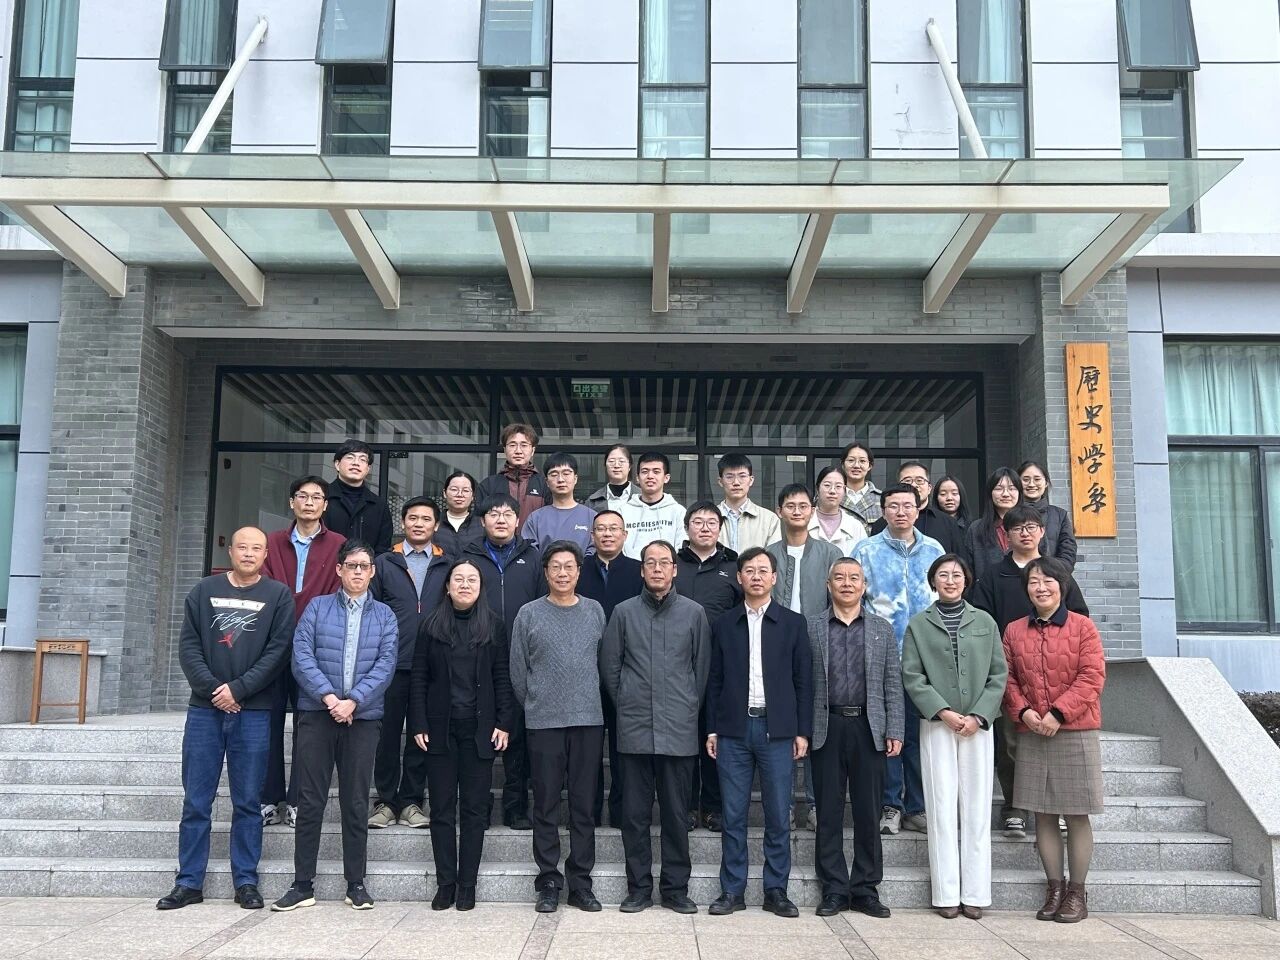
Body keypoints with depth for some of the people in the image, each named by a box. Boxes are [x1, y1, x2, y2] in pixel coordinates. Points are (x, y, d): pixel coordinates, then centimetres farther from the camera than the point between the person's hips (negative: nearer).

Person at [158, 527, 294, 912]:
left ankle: (246, 882, 11)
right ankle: (189, 883, 13)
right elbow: (188, 646, 4)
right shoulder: (204, 591, 9)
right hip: (204, 708, 2)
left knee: (247, 801, 3)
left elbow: (278, 650, -4)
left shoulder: (278, 595, 3)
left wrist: (238, 688, -12)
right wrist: (212, 688, -9)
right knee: (196, 801, 5)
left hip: (253, 711, -2)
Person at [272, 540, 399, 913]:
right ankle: (303, 885, 10)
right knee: (310, 801, 2)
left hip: (362, 717, 1)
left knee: (356, 803, 5)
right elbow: (301, 655, -4)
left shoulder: (384, 615, 9)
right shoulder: (317, 608, 7)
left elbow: (385, 664, -2)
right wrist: (328, 696, -15)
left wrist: (353, 700, -14)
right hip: (317, 714, 0)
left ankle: (356, 884, 14)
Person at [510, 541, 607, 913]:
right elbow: (518, 671, 6)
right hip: (543, 723, -1)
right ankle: (549, 882, 13)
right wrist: (534, 705, 9)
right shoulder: (529, 614, 2)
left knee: (584, 805, 5)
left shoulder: (595, 612, 8)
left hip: (588, 721, 2)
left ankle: (580, 883, 14)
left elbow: (603, 662, 13)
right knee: (546, 805, 3)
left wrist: (588, 701, 11)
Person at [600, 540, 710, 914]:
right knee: (635, 813, 6)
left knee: (676, 813, 5)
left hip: (679, 729, 0)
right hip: (635, 729, 1)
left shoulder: (693, 613, 4)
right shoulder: (624, 612, 5)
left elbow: (702, 667, 9)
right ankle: (639, 888, 16)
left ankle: (675, 889, 16)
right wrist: (626, 704, 7)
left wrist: (690, 709, 8)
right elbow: (609, 665, 9)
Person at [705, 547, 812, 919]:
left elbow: (803, 680, 4)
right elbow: (715, 680, 9)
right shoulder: (724, 625, 9)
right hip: (733, 730, 1)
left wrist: (803, 731, -1)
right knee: (733, 816, 4)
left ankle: (776, 891, 13)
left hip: (777, 730, -1)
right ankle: (732, 891, 12)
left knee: (778, 816, 3)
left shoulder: (793, 623, 6)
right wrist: (712, 729, 4)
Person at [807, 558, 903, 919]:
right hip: (827, 728, -1)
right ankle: (834, 890, 12)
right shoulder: (811, 627, 6)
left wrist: (894, 732, 1)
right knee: (828, 813, 4)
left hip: (869, 729, 1)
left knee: (868, 813, 5)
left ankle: (866, 890, 14)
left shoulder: (882, 629, 10)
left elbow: (893, 684, 8)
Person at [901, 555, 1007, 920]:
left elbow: (998, 675, 5)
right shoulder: (918, 625, 6)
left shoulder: (984, 622, 9)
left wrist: (978, 716, -6)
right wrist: (944, 712, -11)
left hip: (978, 725, 1)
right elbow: (912, 677, -1)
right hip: (936, 725, -1)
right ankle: (947, 893, 3)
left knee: (977, 808, 2)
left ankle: (974, 893, 7)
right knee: (942, 808, -1)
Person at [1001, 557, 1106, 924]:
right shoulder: (1014, 631, 9)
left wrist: (1058, 713, -15)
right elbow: (1007, 678, 8)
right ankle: (1054, 888, 18)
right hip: (1031, 734, 3)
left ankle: (1077, 892, 14)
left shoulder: (1083, 627, 0)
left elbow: (1092, 676, -8)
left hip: (1075, 732, -3)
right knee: (1042, 815, 7)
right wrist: (1023, 711, -9)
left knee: (1077, 815, 3)